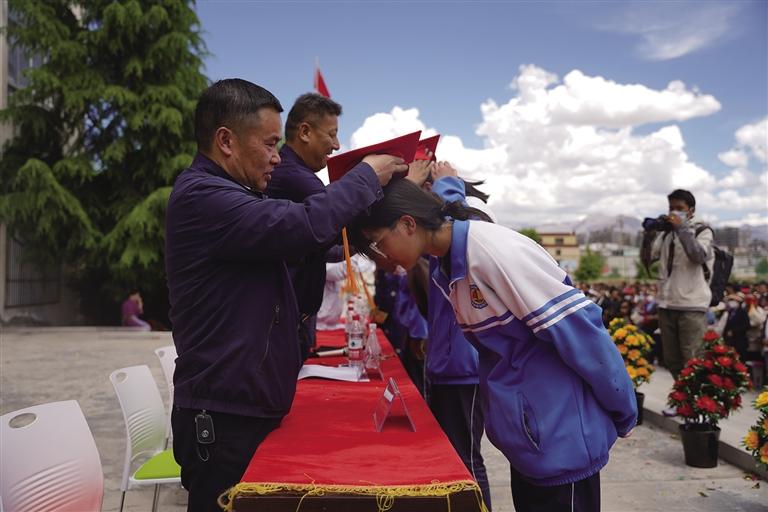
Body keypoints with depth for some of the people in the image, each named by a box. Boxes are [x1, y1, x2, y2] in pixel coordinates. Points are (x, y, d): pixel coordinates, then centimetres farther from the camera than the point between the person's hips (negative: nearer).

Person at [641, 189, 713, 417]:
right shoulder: (665, 233, 13)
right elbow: (647, 259, 10)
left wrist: (681, 228, -18)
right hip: (666, 303, 5)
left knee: (691, 360, -7)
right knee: (672, 360, 12)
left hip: (692, 305, -5)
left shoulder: (702, 232, 0)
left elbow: (699, 256, -19)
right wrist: (648, 234, -3)